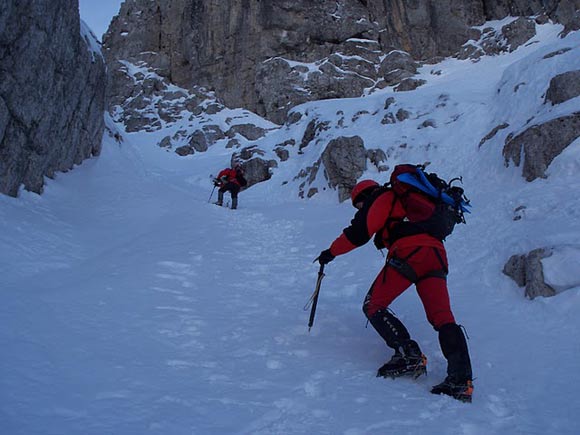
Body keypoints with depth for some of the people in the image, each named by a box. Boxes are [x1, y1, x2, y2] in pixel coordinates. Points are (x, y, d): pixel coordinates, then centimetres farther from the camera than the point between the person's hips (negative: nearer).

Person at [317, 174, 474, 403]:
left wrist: (332, 251, 11)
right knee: (442, 317, 1)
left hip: (408, 253, -8)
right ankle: (461, 380, -12)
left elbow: (359, 232, 2)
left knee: (373, 306, 2)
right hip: (436, 255, 8)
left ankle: (409, 355, -12)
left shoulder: (381, 198, 11)